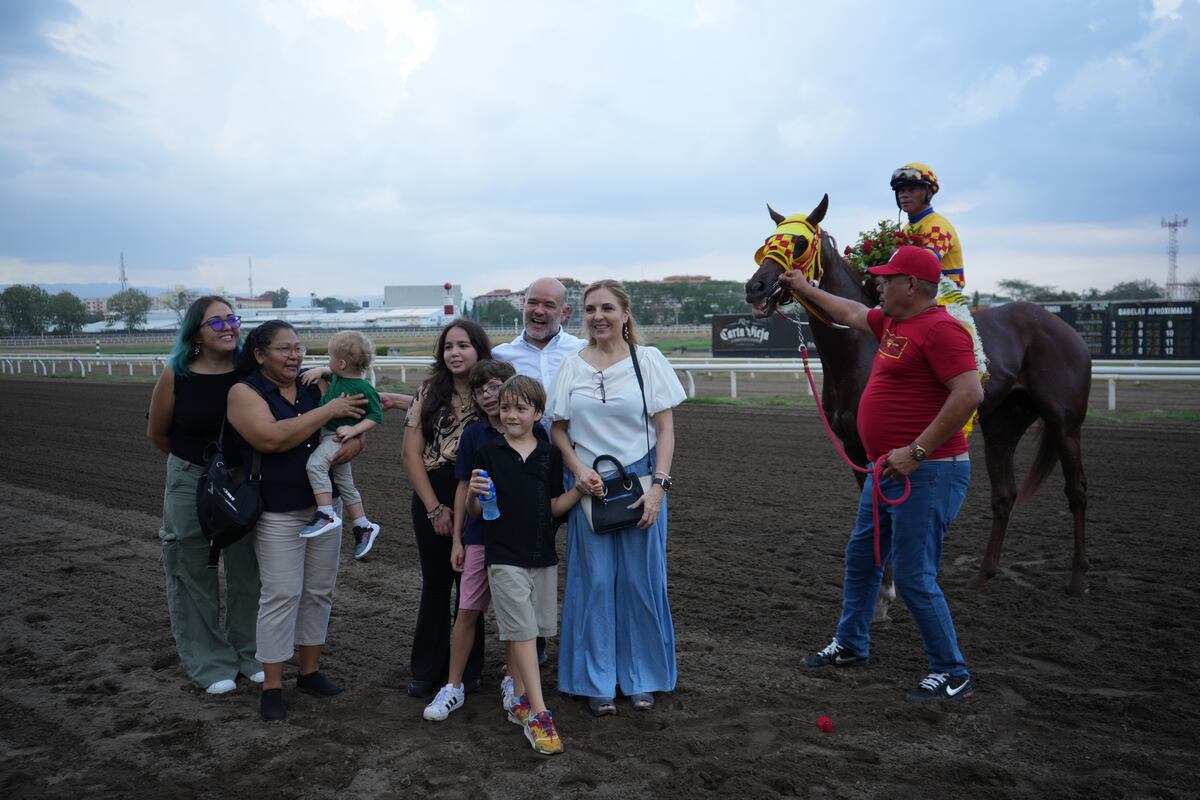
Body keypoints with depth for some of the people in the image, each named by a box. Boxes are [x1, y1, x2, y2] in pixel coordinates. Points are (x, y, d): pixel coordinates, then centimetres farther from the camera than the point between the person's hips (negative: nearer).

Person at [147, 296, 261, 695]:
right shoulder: (176, 375, -13)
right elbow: (157, 432, 2)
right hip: (191, 483, -1)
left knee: (247, 572, 13)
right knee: (195, 575, 8)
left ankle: (248, 653, 30)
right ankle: (208, 662, 24)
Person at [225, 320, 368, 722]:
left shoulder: (314, 389, 6)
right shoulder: (245, 392, -8)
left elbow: (355, 424, 7)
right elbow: (272, 438, -24)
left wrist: (353, 441, -17)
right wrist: (328, 411, -21)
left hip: (325, 507, 5)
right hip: (278, 513, -5)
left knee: (319, 592, 12)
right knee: (281, 596, -1)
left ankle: (310, 670, 27)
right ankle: (272, 687, 11)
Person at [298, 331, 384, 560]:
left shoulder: (364, 389, -19)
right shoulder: (338, 377, 3)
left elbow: (376, 416, -15)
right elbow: (328, 373, 26)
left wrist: (354, 430, -23)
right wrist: (318, 371, 5)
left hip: (338, 437, -9)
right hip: (325, 432, 9)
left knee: (315, 463, -31)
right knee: (345, 483, 15)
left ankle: (326, 514, -27)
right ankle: (363, 526, 26)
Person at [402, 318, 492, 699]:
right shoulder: (429, 393, 1)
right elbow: (412, 454, -1)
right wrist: (435, 508, -6)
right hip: (431, 502, 1)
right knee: (435, 584, 11)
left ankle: (467, 670, 22)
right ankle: (426, 671, 23)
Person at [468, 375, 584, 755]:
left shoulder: (549, 455, 4)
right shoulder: (488, 453, -3)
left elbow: (555, 506, 8)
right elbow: (476, 510, 0)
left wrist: (580, 488, -8)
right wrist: (474, 493, -21)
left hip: (542, 554, 3)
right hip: (505, 556, -3)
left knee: (526, 632, 13)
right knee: (522, 631, -5)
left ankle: (520, 701, 27)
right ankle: (538, 714, -1)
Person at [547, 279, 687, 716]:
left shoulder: (649, 360, -1)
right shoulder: (572, 365, 3)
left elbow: (665, 429, -3)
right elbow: (559, 428, 6)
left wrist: (658, 486, -12)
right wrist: (579, 470, -10)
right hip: (588, 484, 1)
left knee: (640, 579, 6)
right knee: (593, 581, 5)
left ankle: (642, 677, 23)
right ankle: (598, 681, 19)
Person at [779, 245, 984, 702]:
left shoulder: (939, 329, -17)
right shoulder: (892, 322, 12)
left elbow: (970, 394, -26)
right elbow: (851, 313, 32)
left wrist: (916, 451, -25)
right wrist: (805, 290, 41)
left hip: (927, 473, -11)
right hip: (889, 471, 11)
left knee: (914, 578, -5)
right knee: (861, 558, 20)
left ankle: (952, 676, 11)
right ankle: (850, 646, 37)